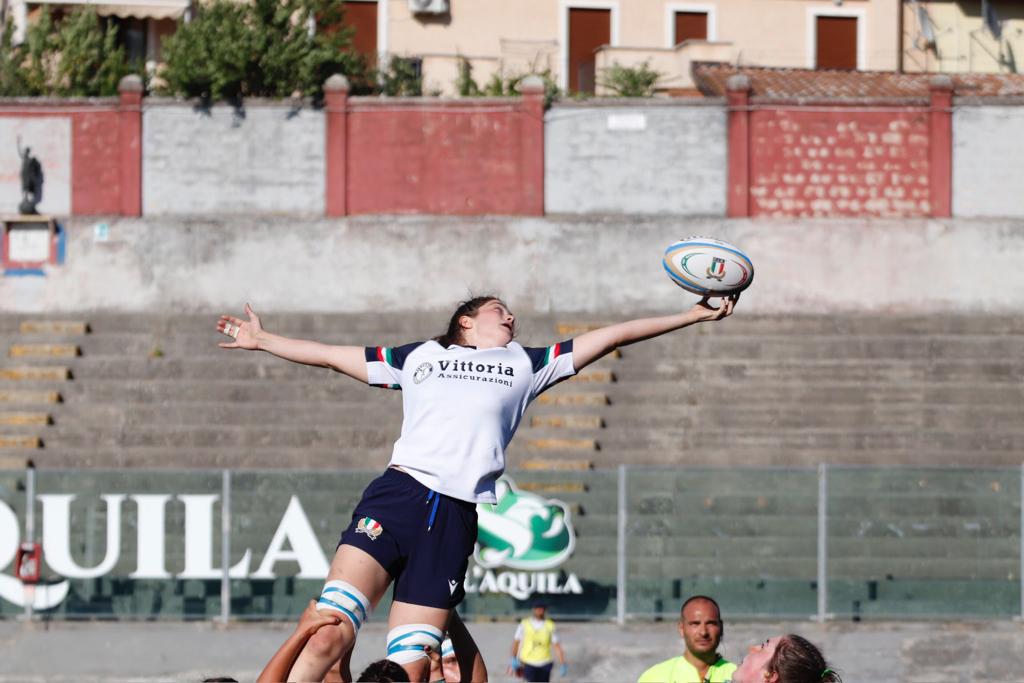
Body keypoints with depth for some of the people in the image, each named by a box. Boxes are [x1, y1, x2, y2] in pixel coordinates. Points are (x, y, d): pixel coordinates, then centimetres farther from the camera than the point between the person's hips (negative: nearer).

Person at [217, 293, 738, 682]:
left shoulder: (525, 365, 29)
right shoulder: (418, 356, 26)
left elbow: (609, 337, 30)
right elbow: (330, 355, 34)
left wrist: (692, 316, 31)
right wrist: (262, 340, 34)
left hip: (456, 518, 2)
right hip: (397, 492, -2)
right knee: (330, 635, -21)